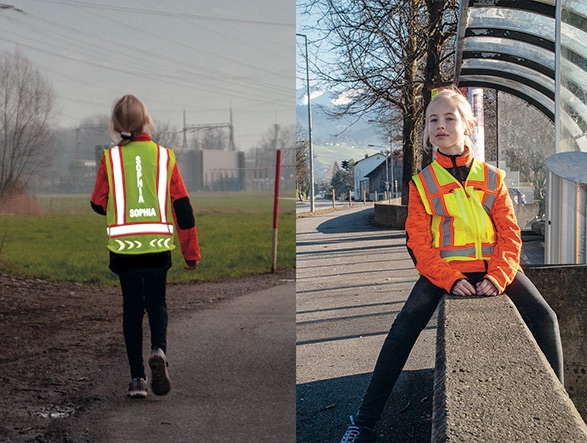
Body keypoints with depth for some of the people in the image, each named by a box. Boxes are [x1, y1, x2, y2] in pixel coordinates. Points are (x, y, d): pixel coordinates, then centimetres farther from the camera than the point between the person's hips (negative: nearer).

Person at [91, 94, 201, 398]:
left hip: (124, 246, 0)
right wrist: (191, 253, 8)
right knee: (156, 303, 16)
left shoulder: (110, 158, -3)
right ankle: (158, 350, -12)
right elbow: (182, 207, 1)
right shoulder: (165, 156, 0)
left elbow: (98, 204, 5)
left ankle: (137, 377, 8)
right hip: (159, 245, 1)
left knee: (132, 308, 11)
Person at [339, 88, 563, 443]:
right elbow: (420, 244, -2)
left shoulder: (491, 178, 6)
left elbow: (510, 235, 1)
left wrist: (497, 277, -18)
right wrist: (451, 280, -19)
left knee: (544, 317, -19)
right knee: (405, 326, -24)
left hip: (493, 267, 2)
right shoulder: (422, 183, 4)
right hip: (443, 269, -2)